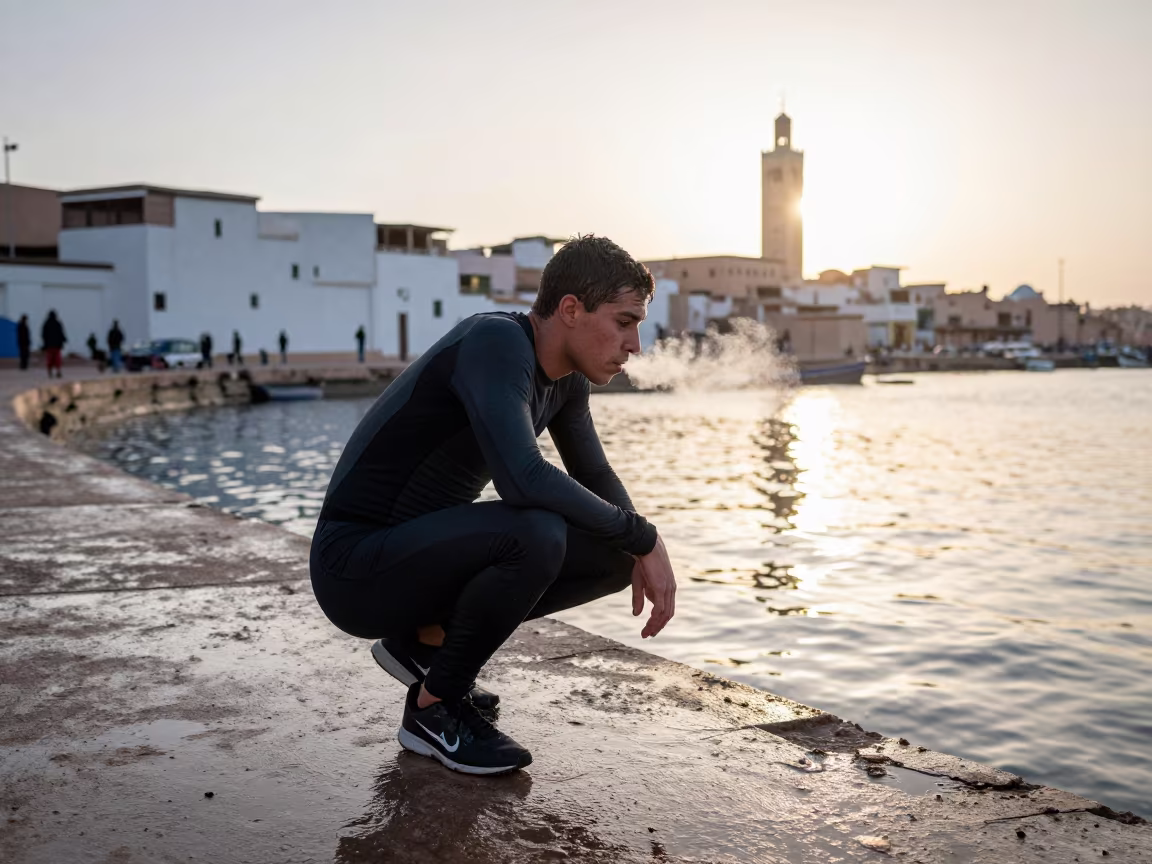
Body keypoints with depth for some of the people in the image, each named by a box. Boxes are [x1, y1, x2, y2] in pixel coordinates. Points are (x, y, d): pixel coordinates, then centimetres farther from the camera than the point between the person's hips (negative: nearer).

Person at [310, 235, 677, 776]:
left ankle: (428, 637, 11)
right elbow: (524, 479, -39)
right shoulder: (496, 343, -25)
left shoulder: (568, 375, 2)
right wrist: (642, 536, -25)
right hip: (356, 565, -9)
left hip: (425, 549, 9)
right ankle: (434, 708, -9)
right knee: (536, 535, -33)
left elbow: (595, 479, 16)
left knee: (612, 554, 2)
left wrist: (637, 552, -4)